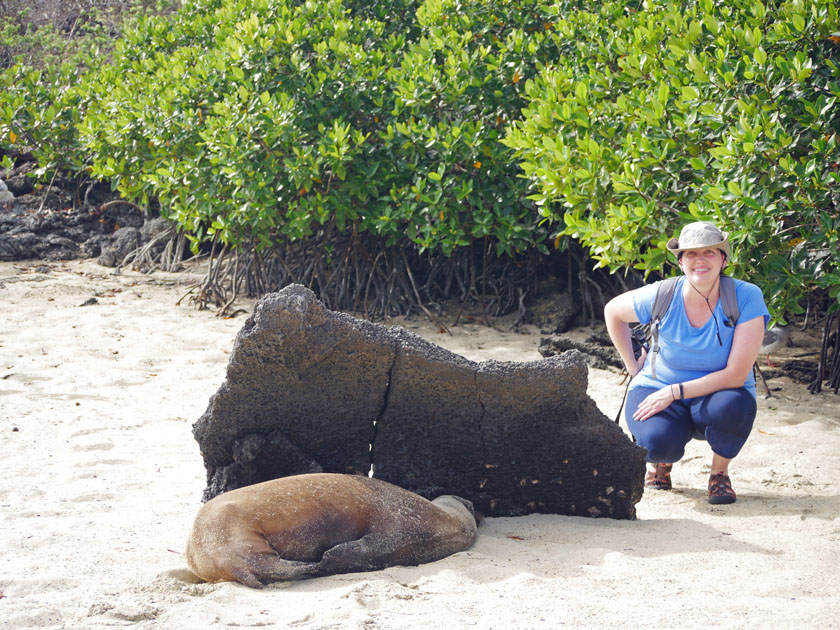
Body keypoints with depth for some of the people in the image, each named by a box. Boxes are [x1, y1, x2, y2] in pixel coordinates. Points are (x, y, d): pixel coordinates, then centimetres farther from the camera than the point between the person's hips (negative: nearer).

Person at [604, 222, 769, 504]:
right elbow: (612, 310, 9)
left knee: (733, 406, -37)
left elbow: (736, 375, -22)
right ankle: (661, 460, 9)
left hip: (716, 394, 0)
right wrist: (633, 367, 5)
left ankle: (719, 473, -4)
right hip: (657, 387, 0)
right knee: (657, 442, -33)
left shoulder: (747, 298, -19)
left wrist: (675, 392, -26)